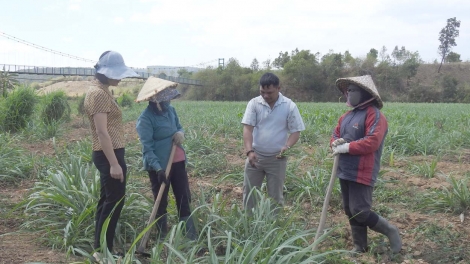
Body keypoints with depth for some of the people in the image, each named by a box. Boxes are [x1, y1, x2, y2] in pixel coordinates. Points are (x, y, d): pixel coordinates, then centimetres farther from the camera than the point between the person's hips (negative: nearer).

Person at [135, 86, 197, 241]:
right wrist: (157, 168, -29)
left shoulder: (171, 110, 3)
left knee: (184, 198, 9)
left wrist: (180, 133, -5)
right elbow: (147, 147, -20)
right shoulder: (146, 119, -17)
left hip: (178, 162, 7)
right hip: (159, 165, -6)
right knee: (161, 201, 8)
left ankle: (191, 236, 18)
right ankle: (162, 237, 21)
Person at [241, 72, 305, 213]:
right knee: (248, 192, 9)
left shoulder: (290, 106, -7)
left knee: (275, 196, 9)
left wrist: (287, 146, -23)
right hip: (255, 156, 1)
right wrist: (249, 151, -26)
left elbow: (295, 131, -3)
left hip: (277, 158, -1)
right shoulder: (254, 103, -5)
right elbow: (247, 128, -11)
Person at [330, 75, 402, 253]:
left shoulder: (374, 115, -14)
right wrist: (335, 143, -7)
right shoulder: (347, 115, 14)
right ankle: (359, 247, 28)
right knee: (350, 212, 14)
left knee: (360, 212, -9)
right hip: (345, 172, 9)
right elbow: (335, 134, 18)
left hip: (361, 174, -9)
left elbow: (372, 142, -24)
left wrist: (345, 147, -19)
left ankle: (390, 231, 14)